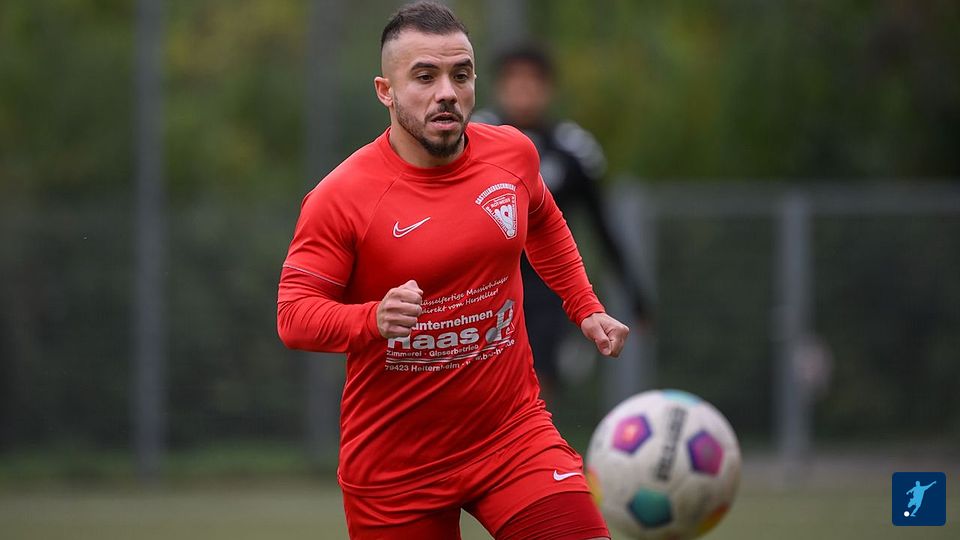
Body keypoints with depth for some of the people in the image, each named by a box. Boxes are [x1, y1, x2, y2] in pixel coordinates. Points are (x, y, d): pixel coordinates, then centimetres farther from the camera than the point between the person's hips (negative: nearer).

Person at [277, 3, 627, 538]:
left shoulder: (513, 154, 1)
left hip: (512, 430, 2)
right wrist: (373, 319, -30)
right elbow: (293, 313, -13)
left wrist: (586, 309, 19)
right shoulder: (342, 197, -13)